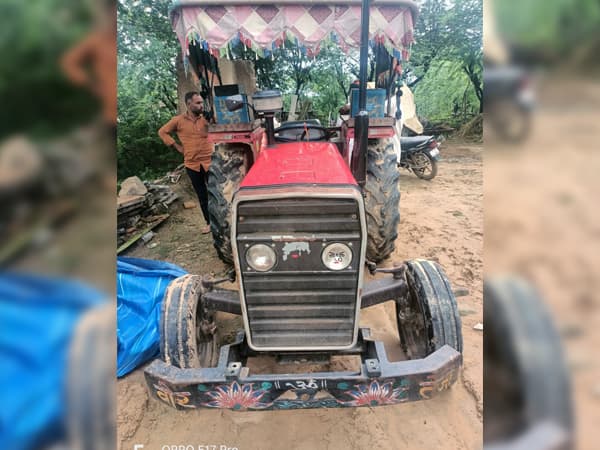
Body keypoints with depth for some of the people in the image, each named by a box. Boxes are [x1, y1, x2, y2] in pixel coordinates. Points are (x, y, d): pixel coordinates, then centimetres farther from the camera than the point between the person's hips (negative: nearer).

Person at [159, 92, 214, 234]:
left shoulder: (206, 118, -1)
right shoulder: (178, 120, 0)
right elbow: (162, 132, 10)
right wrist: (177, 146, 4)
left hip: (209, 161, -1)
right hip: (192, 164, 1)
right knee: (202, 195, 10)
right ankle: (209, 222, 21)